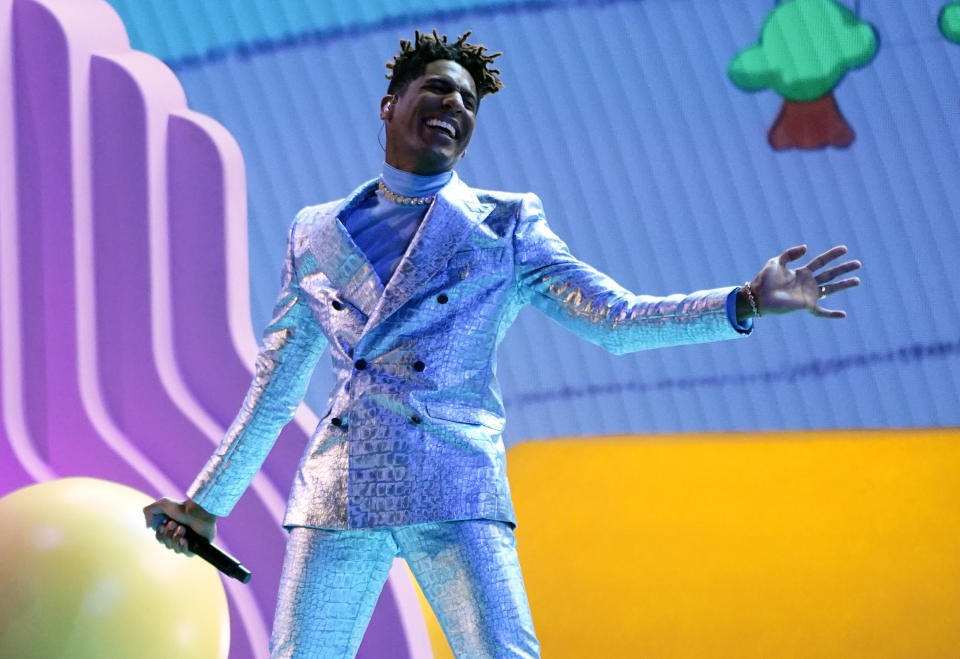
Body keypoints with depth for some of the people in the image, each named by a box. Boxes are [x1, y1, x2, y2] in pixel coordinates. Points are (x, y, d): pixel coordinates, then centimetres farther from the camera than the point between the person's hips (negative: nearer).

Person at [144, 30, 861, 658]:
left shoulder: (505, 228, 11)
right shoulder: (316, 234, 16)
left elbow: (615, 318, 2)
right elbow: (276, 386, 22)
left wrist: (746, 302, -11)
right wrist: (209, 501, 23)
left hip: (455, 492, -2)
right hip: (337, 497, 2)